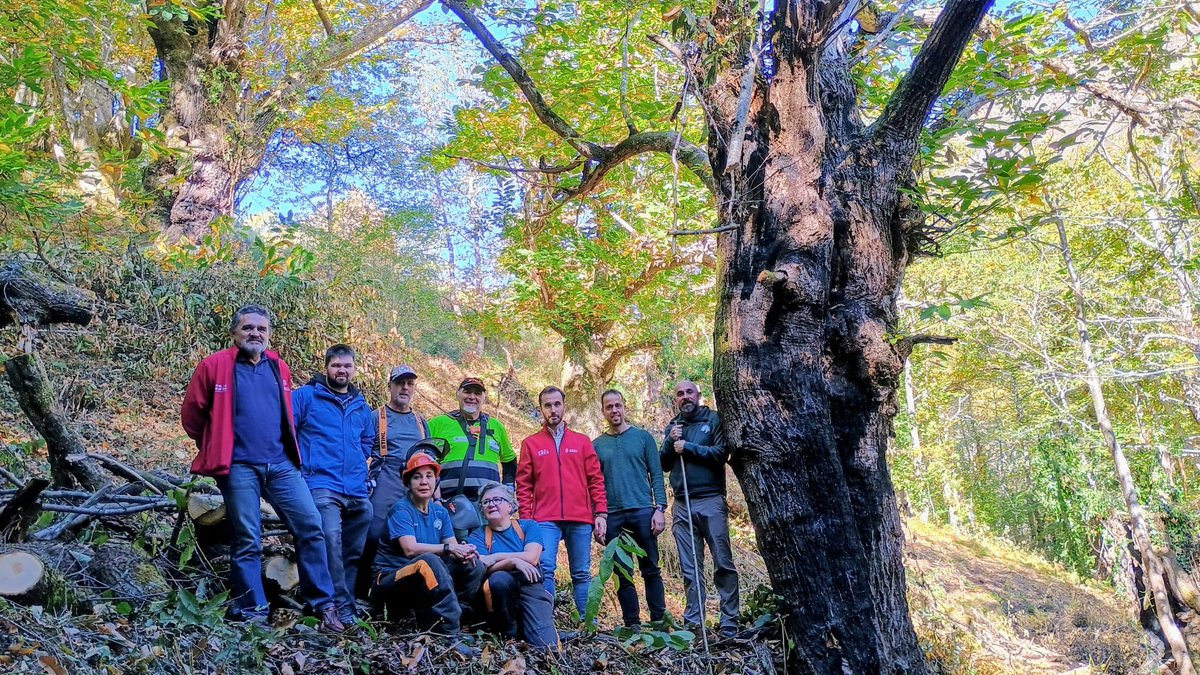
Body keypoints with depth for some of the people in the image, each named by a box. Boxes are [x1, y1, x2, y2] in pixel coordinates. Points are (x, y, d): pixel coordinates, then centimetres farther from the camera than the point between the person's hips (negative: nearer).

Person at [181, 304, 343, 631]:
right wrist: (216, 449, 13)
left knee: (311, 527, -1)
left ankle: (324, 604, 9)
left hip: (281, 464, 4)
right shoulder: (215, 366, -1)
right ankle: (252, 613, 13)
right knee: (247, 541, 2)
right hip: (239, 467, -4)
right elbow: (192, 414, 6)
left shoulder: (279, 369, 13)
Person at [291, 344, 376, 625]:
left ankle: (348, 605, 19)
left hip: (357, 491, 6)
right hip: (322, 485, -6)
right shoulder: (305, 396, 5)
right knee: (331, 541, -23)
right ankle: (342, 607, -19)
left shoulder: (362, 407, 20)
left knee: (354, 552, 8)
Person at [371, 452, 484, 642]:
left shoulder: (440, 511, 10)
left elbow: (454, 547, 0)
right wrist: (447, 548, -32)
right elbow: (410, 549, -25)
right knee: (429, 560, -36)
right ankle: (450, 632, -35)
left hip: (425, 582, 7)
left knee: (474, 566, -10)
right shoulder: (401, 510, -10)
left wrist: (465, 552, -23)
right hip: (390, 580, -7)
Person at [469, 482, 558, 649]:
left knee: (546, 644, -23)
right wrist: (513, 561, -22)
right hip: (500, 590, 0)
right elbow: (485, 568, -7)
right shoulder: (478, 535, 10)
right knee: (499, 578, -37)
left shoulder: (529, 526, 10)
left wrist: (496, 557, -7)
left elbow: (531, 558, -7)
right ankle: (510, 634, -13)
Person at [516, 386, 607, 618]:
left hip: (580, 520, 1)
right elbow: (524, 484, 6)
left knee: (582, 574, 5)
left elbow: (596, 480, 10)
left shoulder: (582, 441, 13)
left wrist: (601, 513, 1)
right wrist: (526, 517, -4)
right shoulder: (530, 444, 10)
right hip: (545, 520, -1)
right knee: (545, 570, -10)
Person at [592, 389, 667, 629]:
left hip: (643, 512, -2)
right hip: (612, 516, 2)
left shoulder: (643, 437, 6)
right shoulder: (597, 445, 11)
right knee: (622, 575, 5)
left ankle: (659, 621, 6)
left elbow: (656, 475, 3)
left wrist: (659, 509, -7)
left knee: (651, 570, 0)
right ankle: (632, 625, 11)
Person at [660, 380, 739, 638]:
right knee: (689, 569, 6)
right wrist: (671, 442, -4)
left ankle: (730, 623, 1)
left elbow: (722, 453, -9)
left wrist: (688, 447, -10)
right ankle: (692, 623, 10)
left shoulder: (714, 419, 3)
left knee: (723, 564, -4)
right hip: (682, 505, 4)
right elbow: (663, 465, 12)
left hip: (711, 502, -4)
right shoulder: (673, 426, 16)